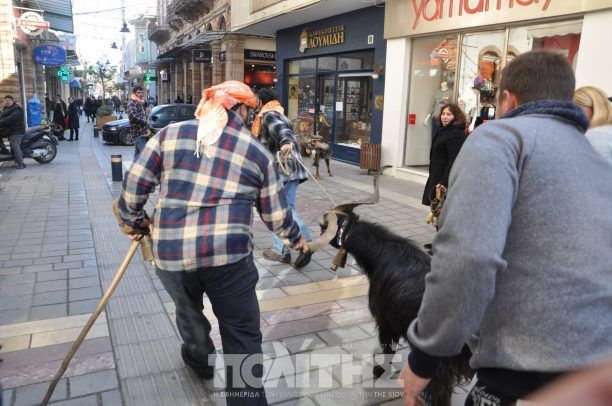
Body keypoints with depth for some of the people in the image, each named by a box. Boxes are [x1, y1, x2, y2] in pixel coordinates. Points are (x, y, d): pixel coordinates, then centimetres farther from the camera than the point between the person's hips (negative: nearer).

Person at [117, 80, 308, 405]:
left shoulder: (172, 133, 7)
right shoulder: (257, 152, 6)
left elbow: (135, 182, 6)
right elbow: (275, 215, 12)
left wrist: (134, 221, 24)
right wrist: (296, 238, 31)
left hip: (170, 253, 4)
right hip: (228, 255, -3)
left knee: (188, 310, 31)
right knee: (242, 336, 10)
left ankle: (199, 360, 57)